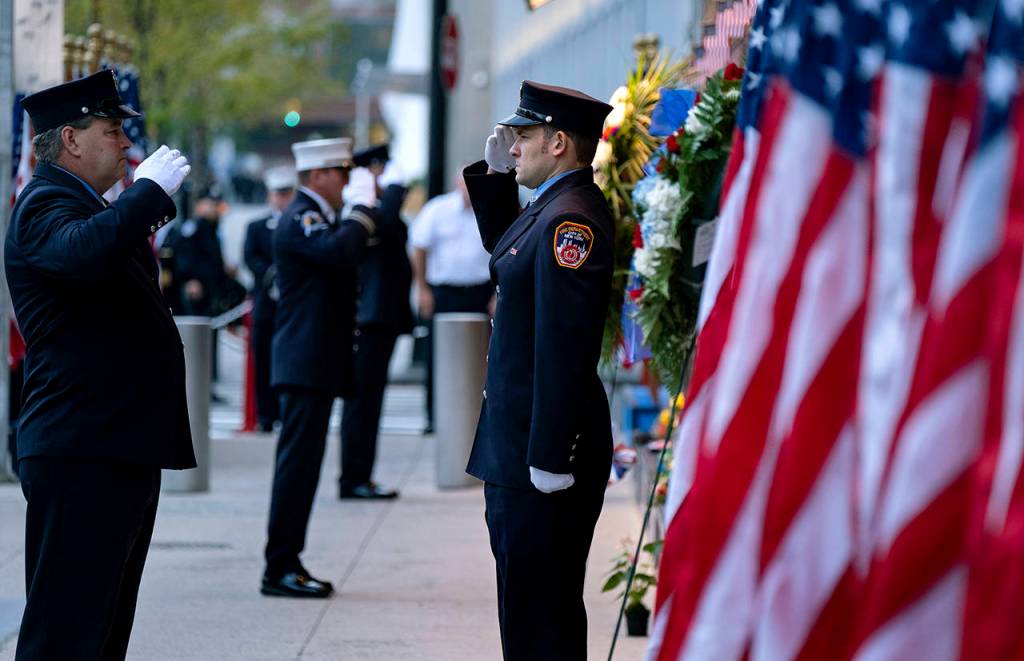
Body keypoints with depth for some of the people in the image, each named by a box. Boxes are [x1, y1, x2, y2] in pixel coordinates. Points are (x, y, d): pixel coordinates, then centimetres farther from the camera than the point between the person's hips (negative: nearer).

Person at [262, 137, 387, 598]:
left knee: (300, 463, 11)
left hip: (314, 365, 11)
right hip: (307, 364, -11)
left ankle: (286, 565, 15)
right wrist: (362, 210, -18)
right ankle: (280, 568, -9)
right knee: (298, 462, -10)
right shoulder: (300, 218, -13)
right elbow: (340, 251, -31)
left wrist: (367, 216, 12)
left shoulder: (316, 217, 21)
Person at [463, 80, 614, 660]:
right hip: (518, 447, 11)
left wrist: (551, 457, -26)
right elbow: (503, 246, 34)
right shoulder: (551, 207, 12)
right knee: (525, 602, 18)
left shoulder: (571, 218, -20)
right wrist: (496, 174, 18)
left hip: (545, 451, -11)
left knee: (545, 612, -5)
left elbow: (564, 345, -25)